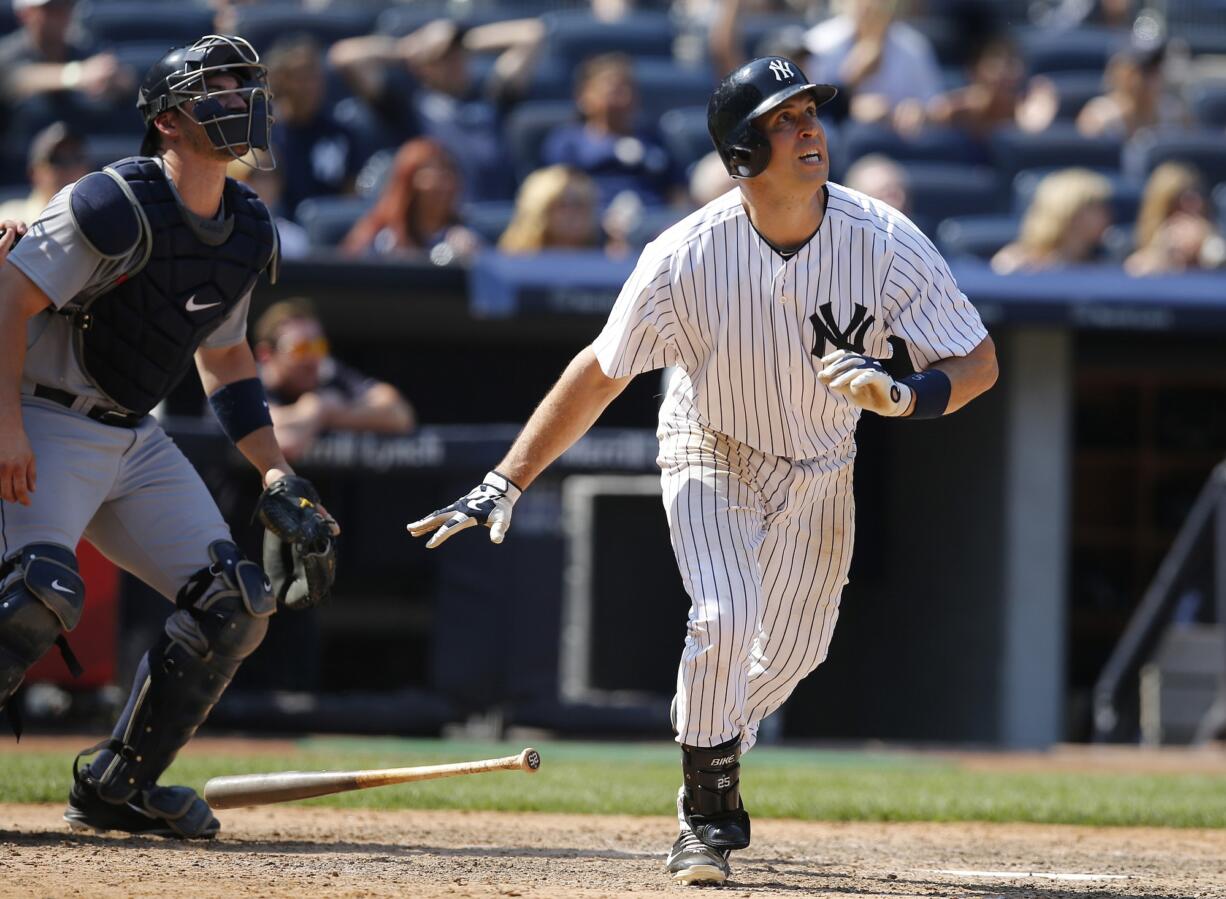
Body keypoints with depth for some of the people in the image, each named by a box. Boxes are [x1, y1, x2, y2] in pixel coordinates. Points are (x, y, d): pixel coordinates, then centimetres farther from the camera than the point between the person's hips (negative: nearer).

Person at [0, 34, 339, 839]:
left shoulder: (249, 231, 6)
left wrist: (279, 475, 13)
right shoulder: (119, 206, -19)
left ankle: (120, 786, 10)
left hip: (135, 440, 8)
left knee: (234, 605, 1)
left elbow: (225, 357, 19)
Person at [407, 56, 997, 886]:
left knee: (792, 648, 13)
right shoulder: (687, 257, -28)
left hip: (821, 468, 3)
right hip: (712, 453, -3)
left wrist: (904, 394, -39)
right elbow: (601, 374, -18)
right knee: (724, 619, -23)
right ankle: (709, 813, -2)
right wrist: (507, 483, -21)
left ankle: (714, 734, 46)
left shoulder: (886, 243, -25)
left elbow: (979, 362, -18)